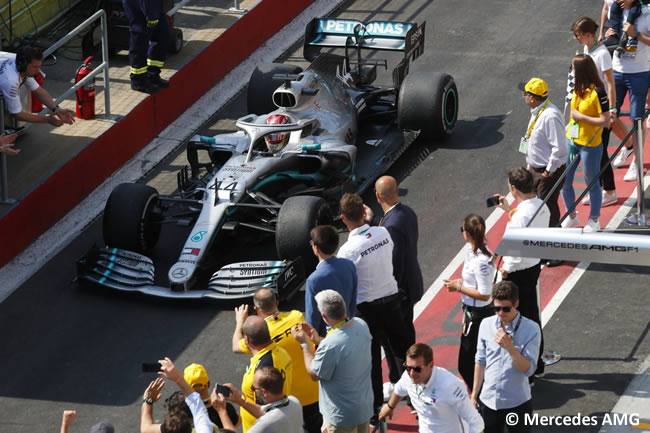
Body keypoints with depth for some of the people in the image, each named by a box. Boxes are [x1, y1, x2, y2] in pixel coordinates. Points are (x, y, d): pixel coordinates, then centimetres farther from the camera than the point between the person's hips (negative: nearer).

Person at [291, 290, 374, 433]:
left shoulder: (329, 346, -35)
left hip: (342, 415, -7)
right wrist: (318, 340, 4)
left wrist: (304, 343, -10)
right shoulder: (361, 325, -12)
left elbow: (314, 375, -16)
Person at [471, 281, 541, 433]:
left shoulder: (531, 329, -15)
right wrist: (474, 394, 8)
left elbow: (528, 369, -18)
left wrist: (510, 347, -32)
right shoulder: (486, 325, -4)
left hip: (517, 402, -3)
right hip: (488, 400, 3)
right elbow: (481, 362, 6)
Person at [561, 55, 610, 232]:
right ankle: (572, 216, 30)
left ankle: (594, 220, 25)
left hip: (590, 145, -7)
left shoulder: (597, 92, -20)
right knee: (564, 181, 11)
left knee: (592, 182, 9)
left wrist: (582, 117, -20)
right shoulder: (578, 89, 3)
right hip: (572, 141, 7)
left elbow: (605, 119, -20)